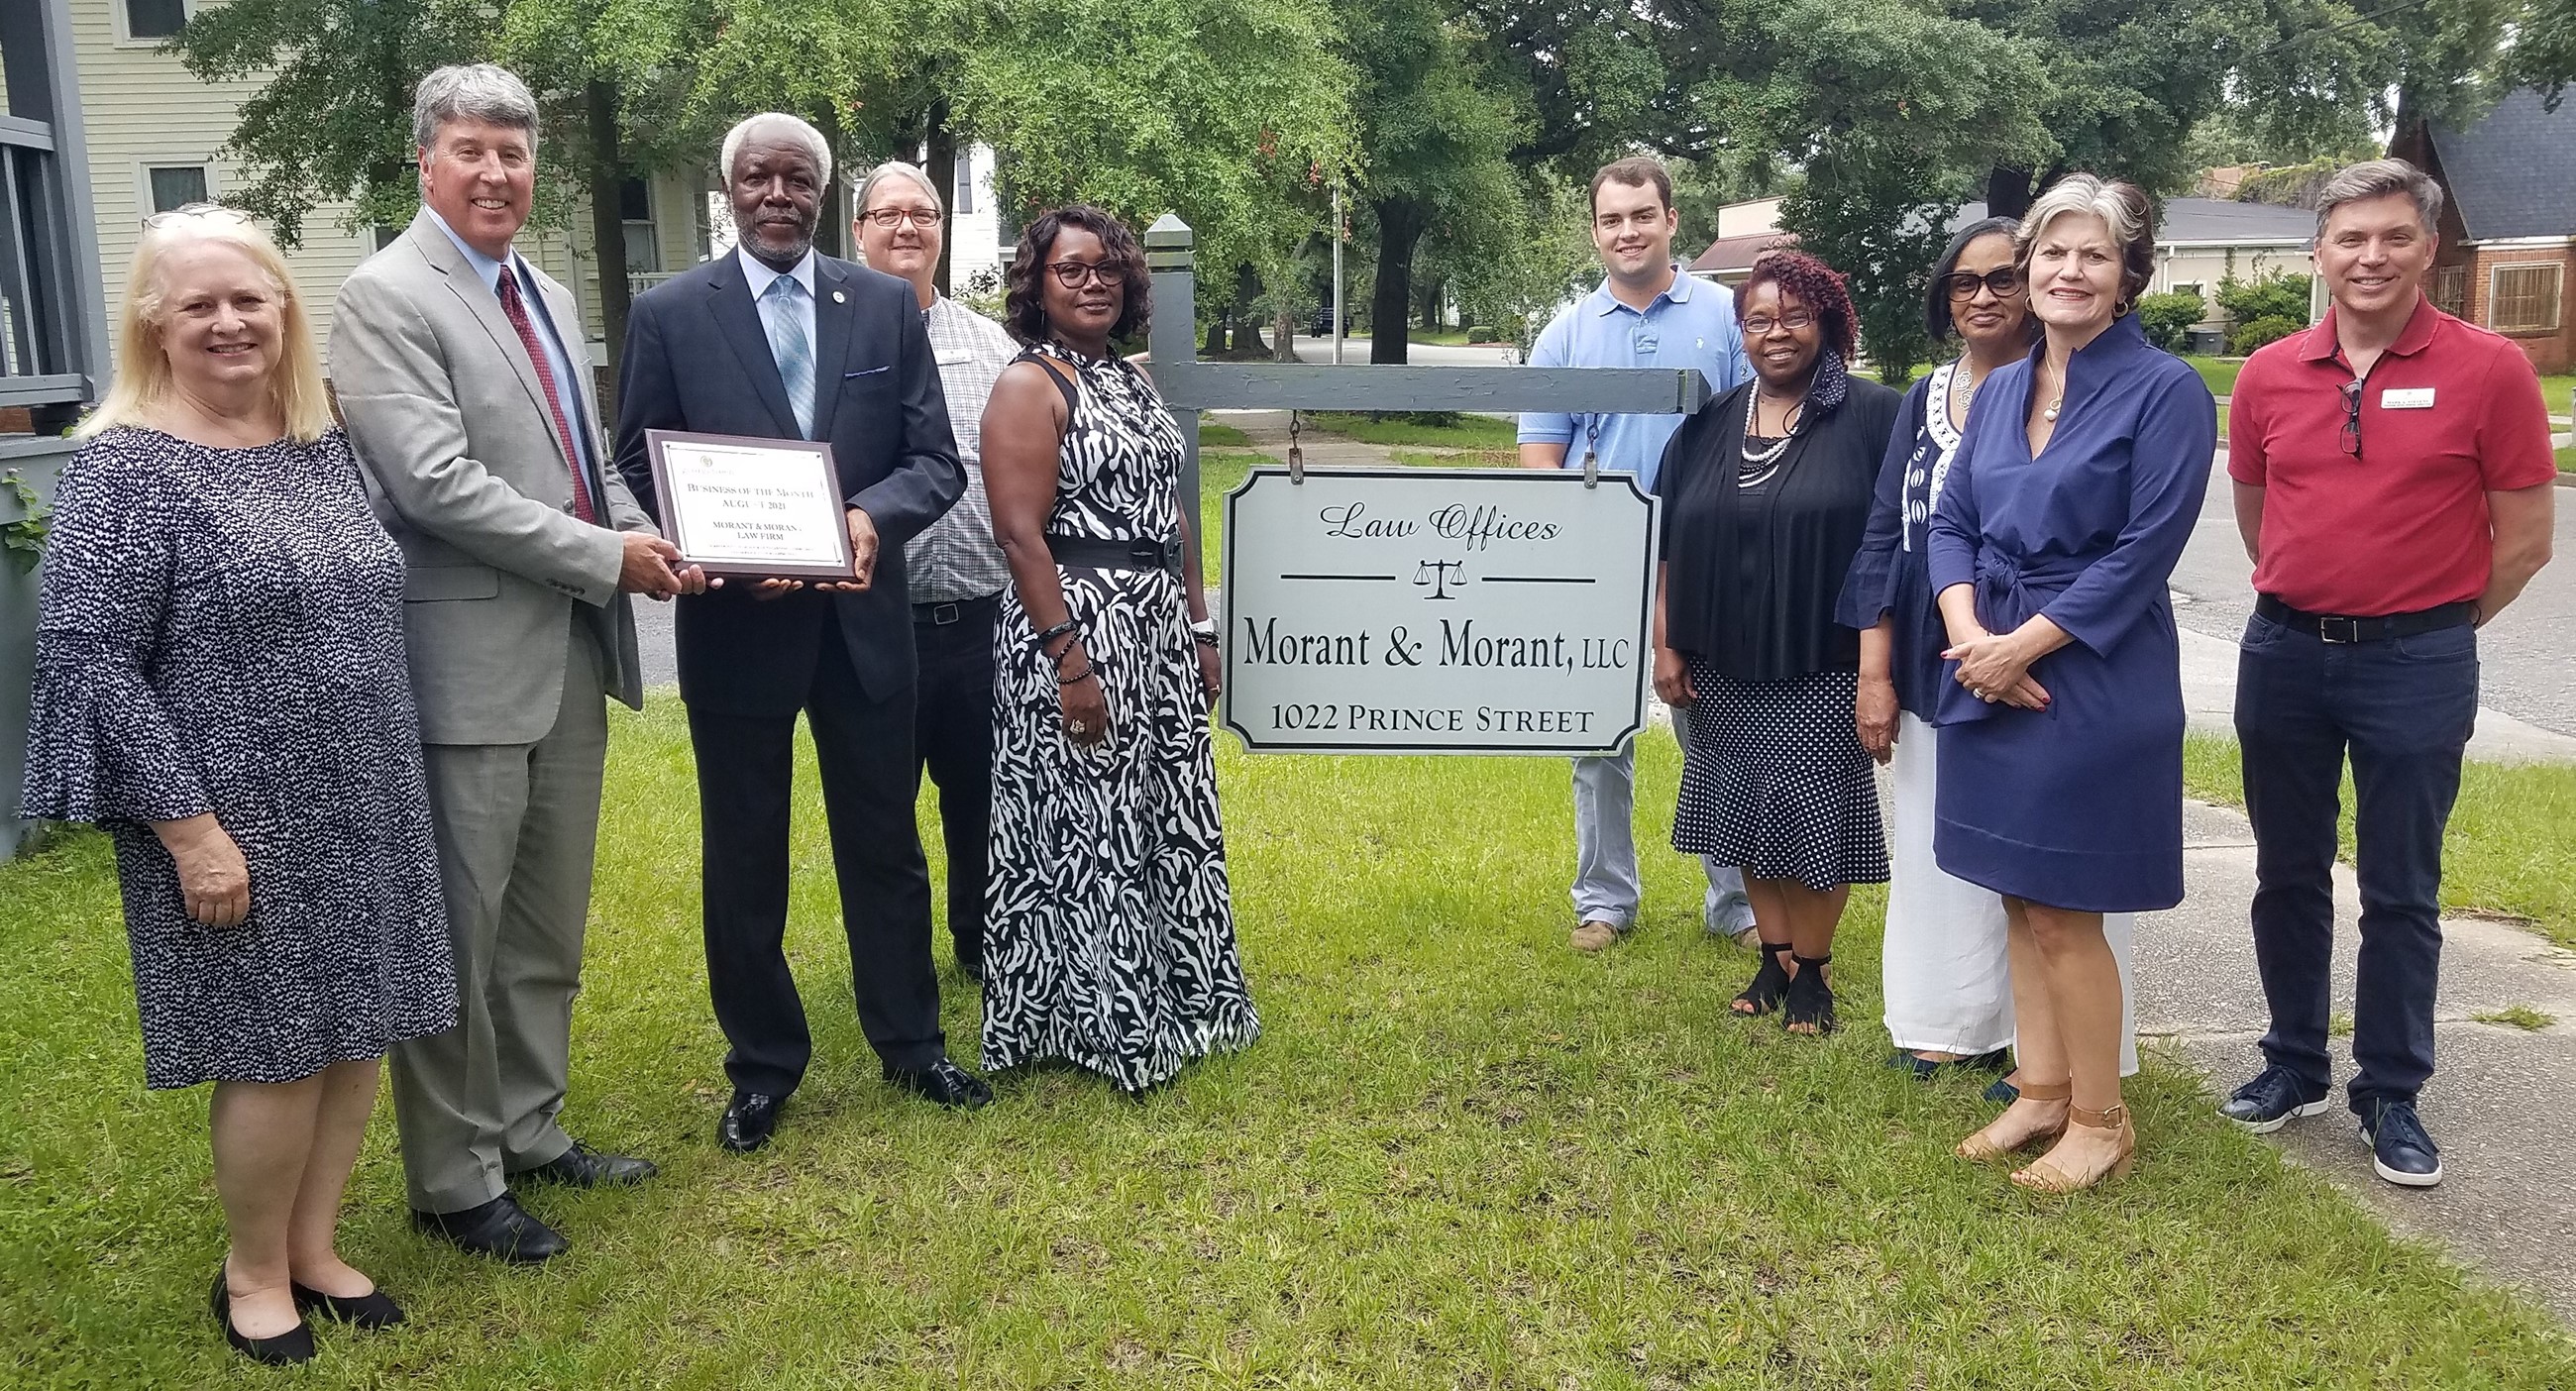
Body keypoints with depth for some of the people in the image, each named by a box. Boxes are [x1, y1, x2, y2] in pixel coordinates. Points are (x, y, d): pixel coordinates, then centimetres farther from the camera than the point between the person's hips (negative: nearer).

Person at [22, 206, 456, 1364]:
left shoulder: (322, 447, 8)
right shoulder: (125, 469, -11)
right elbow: (84, 660, -15)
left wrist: (394, 787, 15)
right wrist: (188, 826, -18)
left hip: (361, 812, 6)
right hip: (237, 826, -6)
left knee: (356, 1033, 12)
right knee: (276, 1053, 3)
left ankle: (314, 1247, 31)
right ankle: (253, 1271, 26)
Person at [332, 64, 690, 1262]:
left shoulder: (548, 297, 14)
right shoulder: (387, 297, -10)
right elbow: (436, 483, -20)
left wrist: (649, 538, 0)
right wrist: (607, 559, -17)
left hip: (570, 657, 8)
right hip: (470, 661, -8)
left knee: (548, 925, 17)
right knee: (460, 932, 3)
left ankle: (529, 1131, 32)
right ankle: (454, 1182, 18)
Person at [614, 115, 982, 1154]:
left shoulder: (888, 305, 3)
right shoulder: (670, 314, -2)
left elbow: (936, 457, 0)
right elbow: (642, 463, -1)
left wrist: (871, 515, -20)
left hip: (863, 614, 2)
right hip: (734, 621, -1)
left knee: (885, 844, 13)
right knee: (744, 859, 11)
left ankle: (909, 1045, 31)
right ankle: (762, 1066, 28)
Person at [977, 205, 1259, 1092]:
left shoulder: (1132, 380, 14)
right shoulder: (1029, 386, -9)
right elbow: (1021, 533, -17)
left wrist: (1200, 630, 13)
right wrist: (1069, 659, -22)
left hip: (1158, 632, 8)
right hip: (1074, 629, -8)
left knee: (1166, 821, 14)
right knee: (1085, 830, 1)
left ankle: (1169, 998, 29)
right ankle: (1098, 1027, 13)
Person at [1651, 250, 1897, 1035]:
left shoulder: (1869, 417, -4)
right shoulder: (1709, 426, 8)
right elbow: (1668, 545, 10)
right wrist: (1665, 645, 4)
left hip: (1823, 668, -4)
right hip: (1727, 669, 4)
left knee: (1813, 818, 1)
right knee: (1748, 814, 11)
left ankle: (1813, 970, 18)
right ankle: (1774, 958, 25)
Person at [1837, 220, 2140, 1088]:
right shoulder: (1926, 399, 11)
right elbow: (1885, 535, 9)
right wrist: (1875, 671, 3)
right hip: (1932, 667, 5)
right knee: (1938, 847, 12)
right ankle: (1953, 1024, 26)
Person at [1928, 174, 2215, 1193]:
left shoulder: (2165, 391, -8)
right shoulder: (2000, 391, 10)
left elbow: (2144, 551, -14)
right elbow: (1951, 520, 9)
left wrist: (2022, 644, -15)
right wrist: (1968, 631, -8)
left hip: (2092, 679, -6)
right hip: (1990, 673, 6)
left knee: (2063, 912, 1)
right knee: (2020, 898, 13)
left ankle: (2099, 1121, 18)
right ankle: (2041, 1091, 28)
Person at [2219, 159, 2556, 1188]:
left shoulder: (2489, 370, -7)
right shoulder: (2269, 376, 2)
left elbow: (2524, 538, -3)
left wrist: (2427, 629, 4)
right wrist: (2310, 603, 14)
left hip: (2415, 664, -3)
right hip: (2284, 651, 3)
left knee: (2401, 893, 6)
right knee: (2288, 875, 13)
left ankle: (2391, 1095, 20)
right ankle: (2294, 1064, 29)